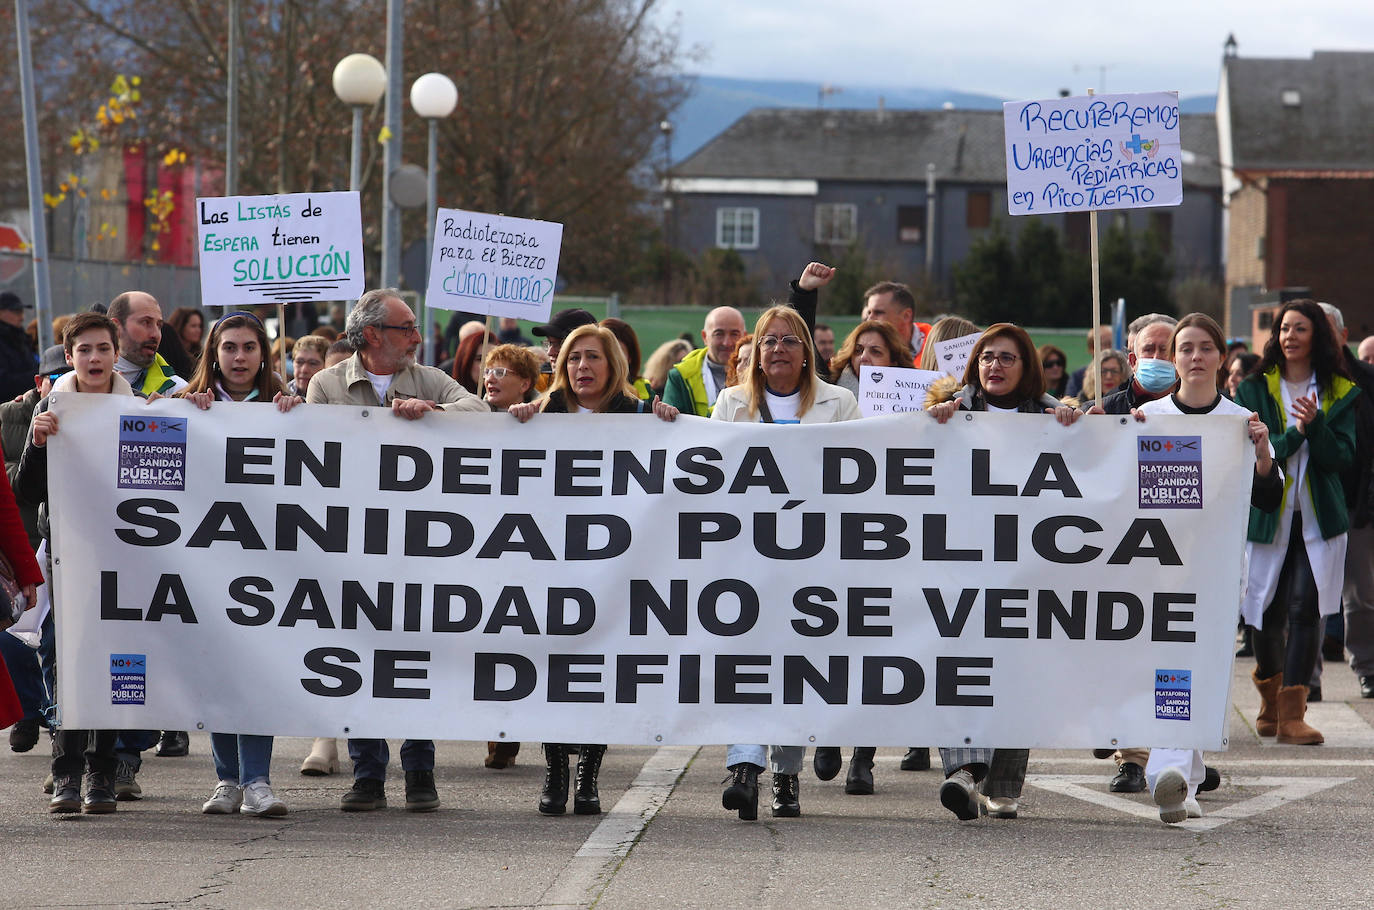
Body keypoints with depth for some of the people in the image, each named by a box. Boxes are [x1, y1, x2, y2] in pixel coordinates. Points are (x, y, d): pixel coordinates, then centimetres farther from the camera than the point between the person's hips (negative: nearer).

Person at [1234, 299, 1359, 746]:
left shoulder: (1339, 393, 6)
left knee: (1306, 609, -11)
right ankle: (1270, 700, 30)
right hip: (1267, 514, 0)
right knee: (1267, 613, 5)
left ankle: (1292, 714, -11)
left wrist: (1316, 425, -20)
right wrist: (1296, 435, -19)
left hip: (1318, 518, 0)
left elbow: (1342, 457, -3)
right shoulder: (1255, 388, 3)